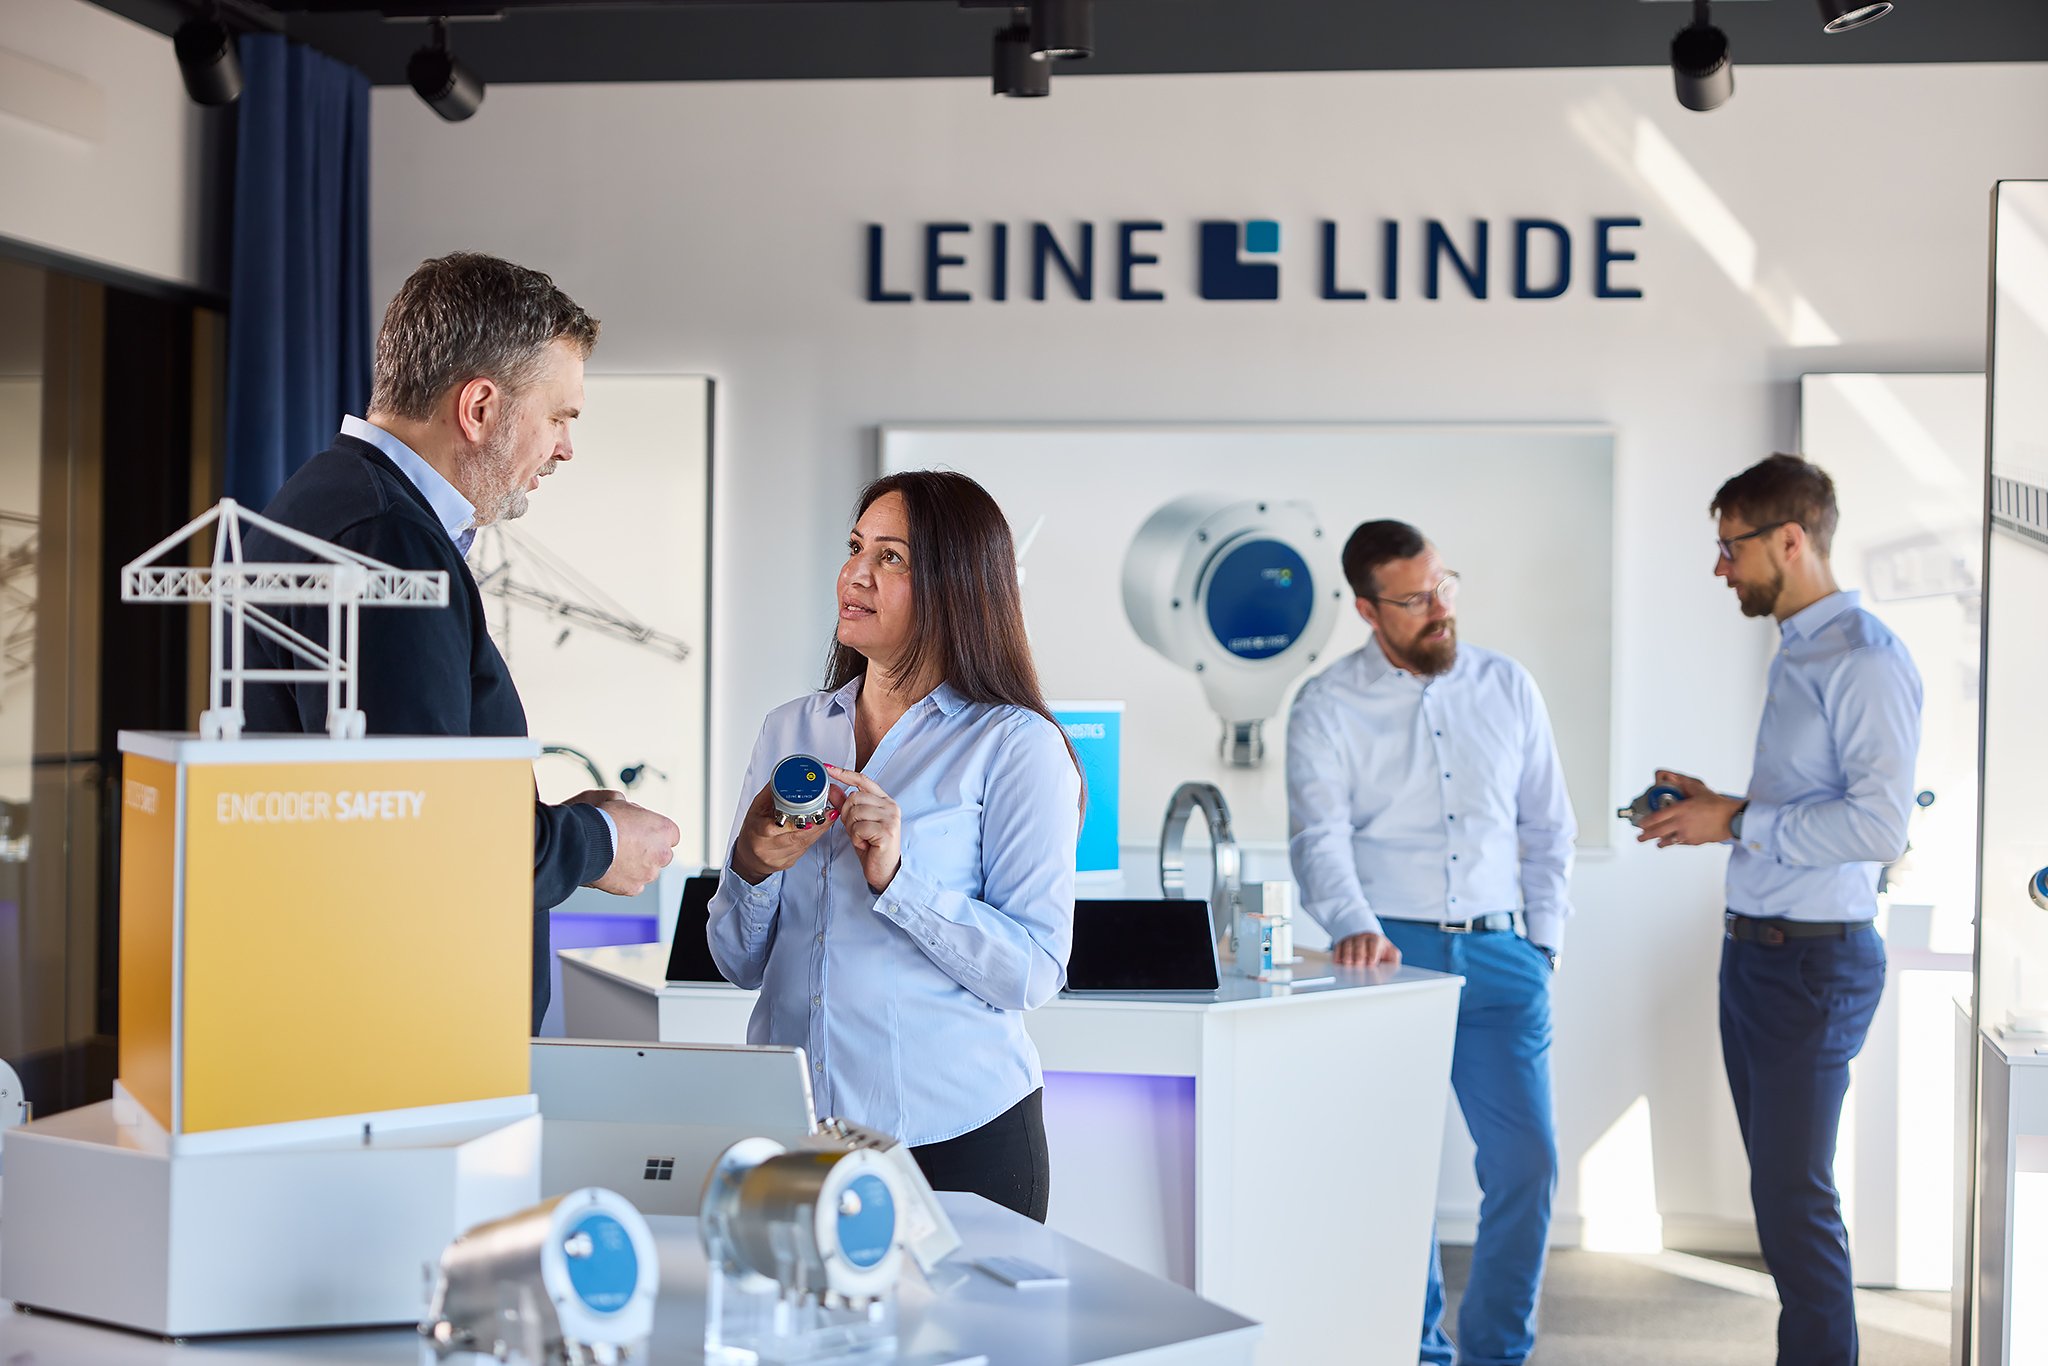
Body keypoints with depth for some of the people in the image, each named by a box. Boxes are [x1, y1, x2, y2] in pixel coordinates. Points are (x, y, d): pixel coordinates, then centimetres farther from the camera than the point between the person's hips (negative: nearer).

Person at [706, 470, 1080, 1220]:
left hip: (952, 1132, -4)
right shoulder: (789, 729, 9)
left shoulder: (1015, 745, -6)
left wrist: (896, 877, -21)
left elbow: (1034, 970, -13)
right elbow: (739, 962, 10)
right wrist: (752, 868, -9)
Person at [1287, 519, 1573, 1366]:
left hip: (1497, 954, 3)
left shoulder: (1507, 687, 9)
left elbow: (1547, 826, 14)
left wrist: (1545, 943, 7)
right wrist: (1355, 928, -28)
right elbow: (1320, 836, -10)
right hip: (1389, 955, -2)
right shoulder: (1327, 708, 0)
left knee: (1527, 1160, -2)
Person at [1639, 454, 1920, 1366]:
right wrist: (1716, 805, 8)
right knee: (1776, 1182, 14)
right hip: (1757, 949, 10)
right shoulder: (1795, 654, 15)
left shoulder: (1865, 659, -15)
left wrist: (1737, 823, -17)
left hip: (1816, 958, -10)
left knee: (1794, 1196, -6)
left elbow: (1879, 822, -23)